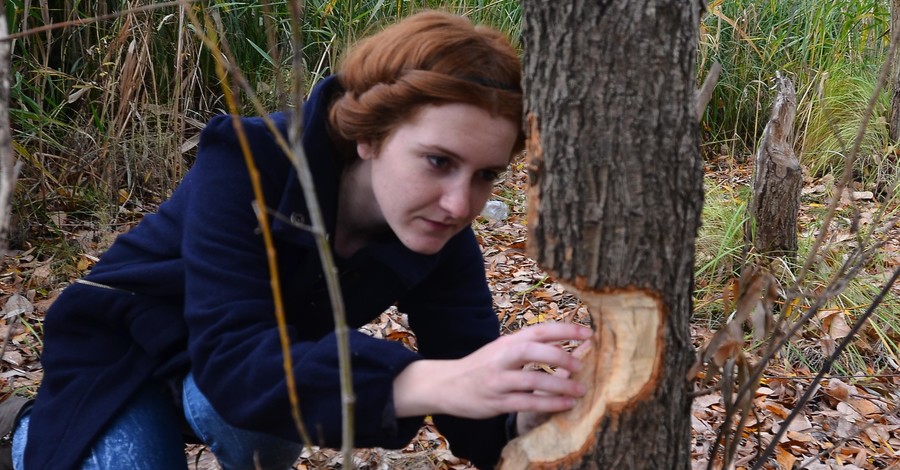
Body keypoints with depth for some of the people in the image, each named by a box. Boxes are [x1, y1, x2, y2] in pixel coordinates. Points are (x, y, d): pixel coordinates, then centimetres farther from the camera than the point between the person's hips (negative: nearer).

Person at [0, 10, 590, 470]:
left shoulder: (442, 239, -22)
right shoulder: (249, 163, -35)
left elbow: (481, 418, -26)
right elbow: (230, 355, -46)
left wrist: (532, 414, -52)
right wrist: (440, 382, -62)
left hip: (270, 357, 3)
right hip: (127, 356, -2)